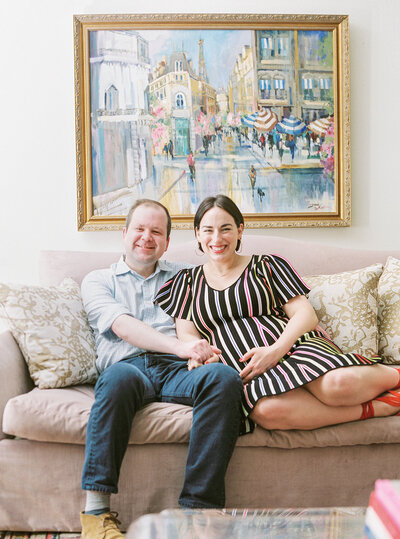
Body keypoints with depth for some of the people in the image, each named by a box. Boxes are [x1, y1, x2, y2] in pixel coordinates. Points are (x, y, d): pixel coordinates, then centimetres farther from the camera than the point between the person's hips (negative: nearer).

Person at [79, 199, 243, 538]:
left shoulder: (184, 276, 28)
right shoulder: (98, 280, 19)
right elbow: (121, 325, 0)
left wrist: (201, 351, -4)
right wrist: (180, 346, -16)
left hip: (177, 370, 2)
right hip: (128, 365, -1)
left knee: (224, 377, -31)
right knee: (119, 377, -38)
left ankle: (196, 508, -30)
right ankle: (96, 511, -29)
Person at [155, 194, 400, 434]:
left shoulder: (268, 265, 14)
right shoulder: (188, 280, 20)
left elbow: (306, 314, 5)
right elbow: (186, 336, 11)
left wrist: (275, 350, -14)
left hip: (294, 348, -1)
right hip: (247, 375, 1)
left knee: (338, 384, -36)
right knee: (267, 411, -37)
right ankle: (377, 408, -21)